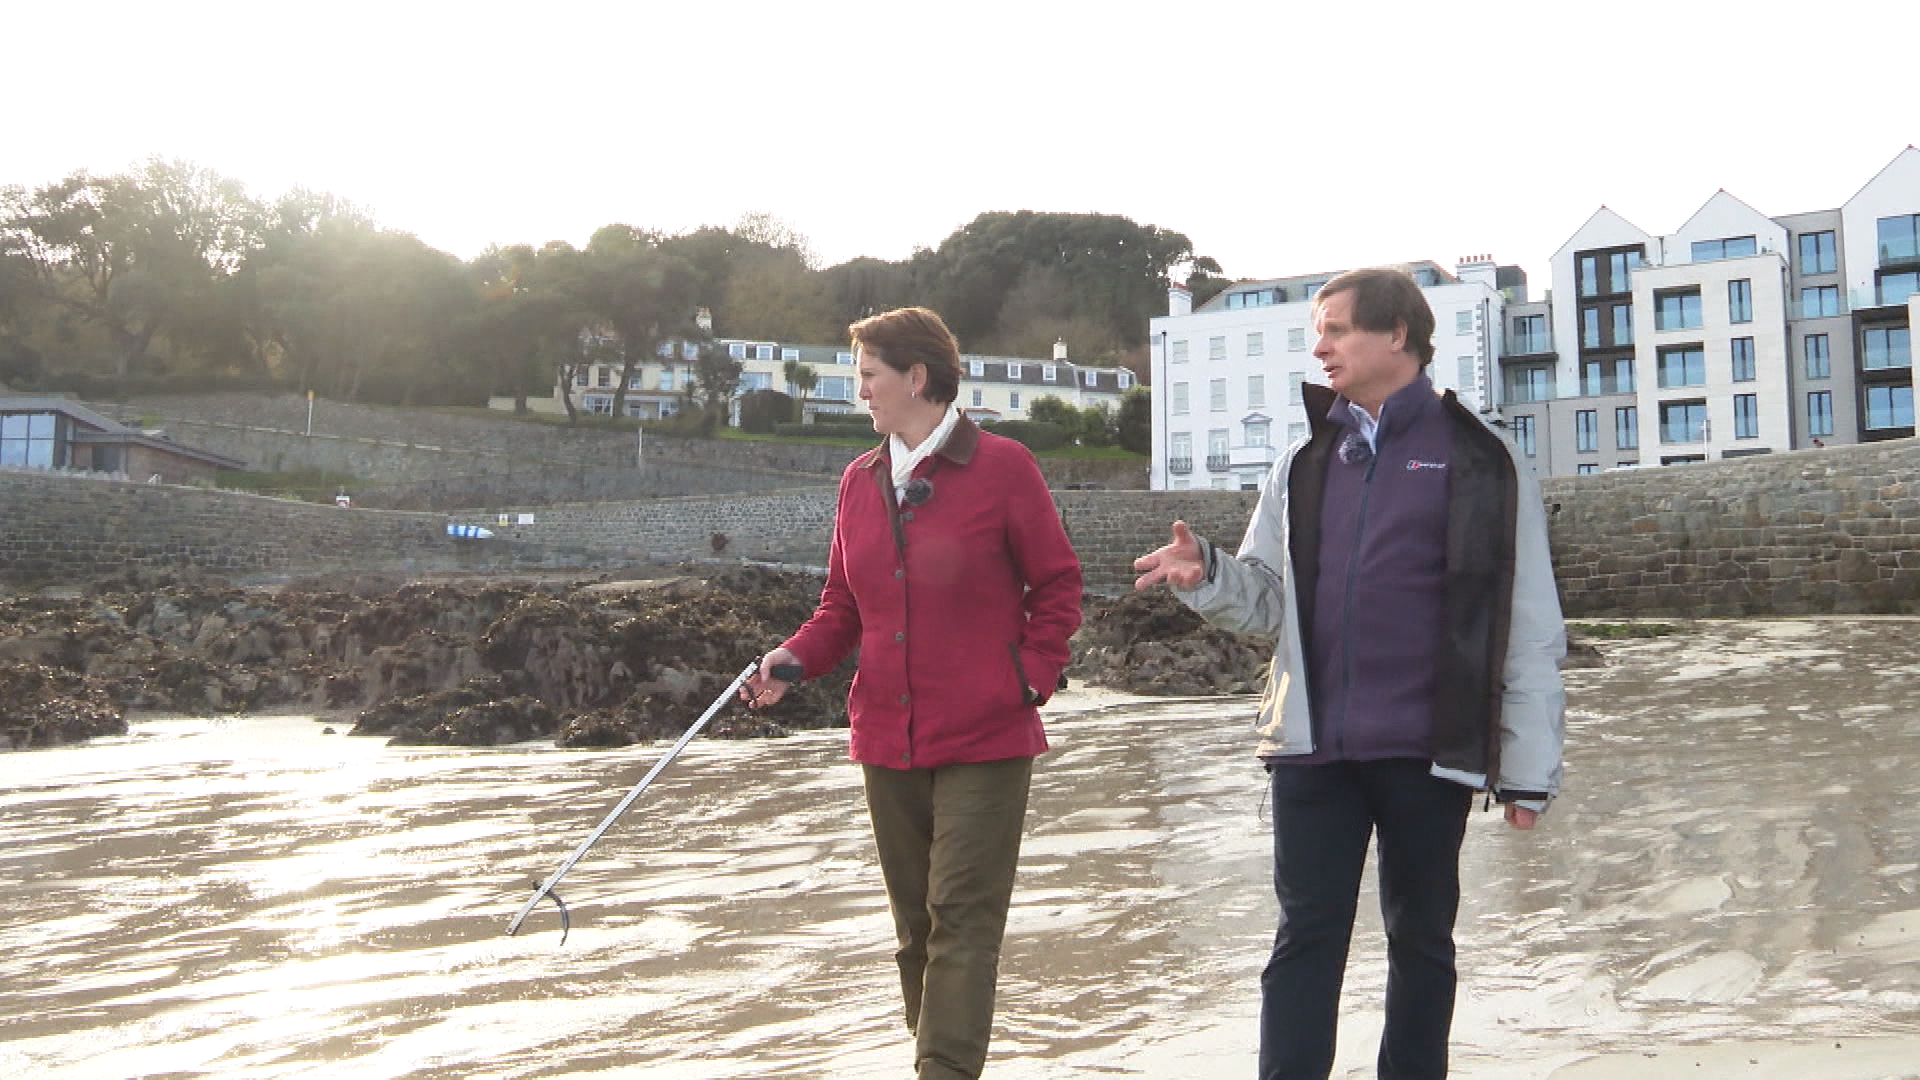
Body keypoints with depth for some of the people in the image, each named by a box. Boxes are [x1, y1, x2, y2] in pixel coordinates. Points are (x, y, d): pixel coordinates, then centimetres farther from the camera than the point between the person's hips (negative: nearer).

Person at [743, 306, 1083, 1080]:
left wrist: (1034, 676, -9)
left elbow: (1057, 583, -1)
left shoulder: (1002, 466, -5)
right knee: (915, 921, 11)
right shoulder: (860, 480, 11)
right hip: (887, 740, 6)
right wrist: (797, 656, -2)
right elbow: (844, 601, 15)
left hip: (983, 739, -5)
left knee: (962, 920, -8)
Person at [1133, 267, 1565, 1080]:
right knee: (1306, 939, 3)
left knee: (1420, 938, 11)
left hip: (1428, 751, -3)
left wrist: (1528, 768, -5)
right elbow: (1268, 599, 12)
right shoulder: (1306, 462, 10)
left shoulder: (1480, 461, -3)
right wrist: (1205, 577, -10)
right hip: (1314, 746, 3)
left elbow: (1528, 631, -4)